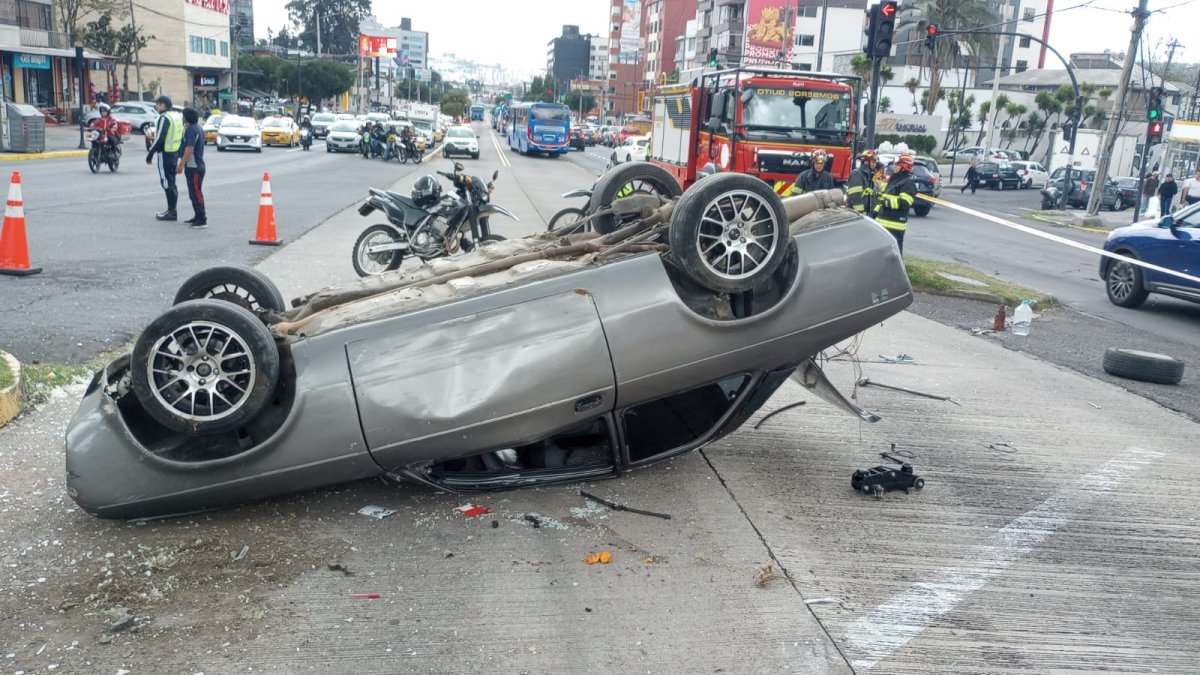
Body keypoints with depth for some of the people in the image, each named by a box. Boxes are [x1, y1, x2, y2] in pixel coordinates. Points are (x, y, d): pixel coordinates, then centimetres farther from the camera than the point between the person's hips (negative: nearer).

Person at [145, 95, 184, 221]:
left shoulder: (164, 118, -15)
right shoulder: (177, 116, 13)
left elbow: (160, 138, -20)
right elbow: (182, 136, 17)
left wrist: (150, 154, -15)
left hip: (165, 153, -9)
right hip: (175, 153, 9)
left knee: (166, 182, -5)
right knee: (171, 182, 15)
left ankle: (171, 212, -4)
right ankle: (171, 210, 20)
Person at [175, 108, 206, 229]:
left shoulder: (191, 129, -16)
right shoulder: (198, 128, 15)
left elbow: (189, 149, -22)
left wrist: (181, 165, -20)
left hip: (194, 167, -10)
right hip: (196, 165, 10)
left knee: (196, 194, -9)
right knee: (194, 193, 16)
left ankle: (202, 220, -9)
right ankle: (198, 217, 21)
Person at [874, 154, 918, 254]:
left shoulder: (908, 184, -10)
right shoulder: (892, 180, 20)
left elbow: (904, 203, -21)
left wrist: (887, 202, -23)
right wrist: (876, 211, 20)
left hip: (894, 225, -10)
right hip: (883, 222, 10)